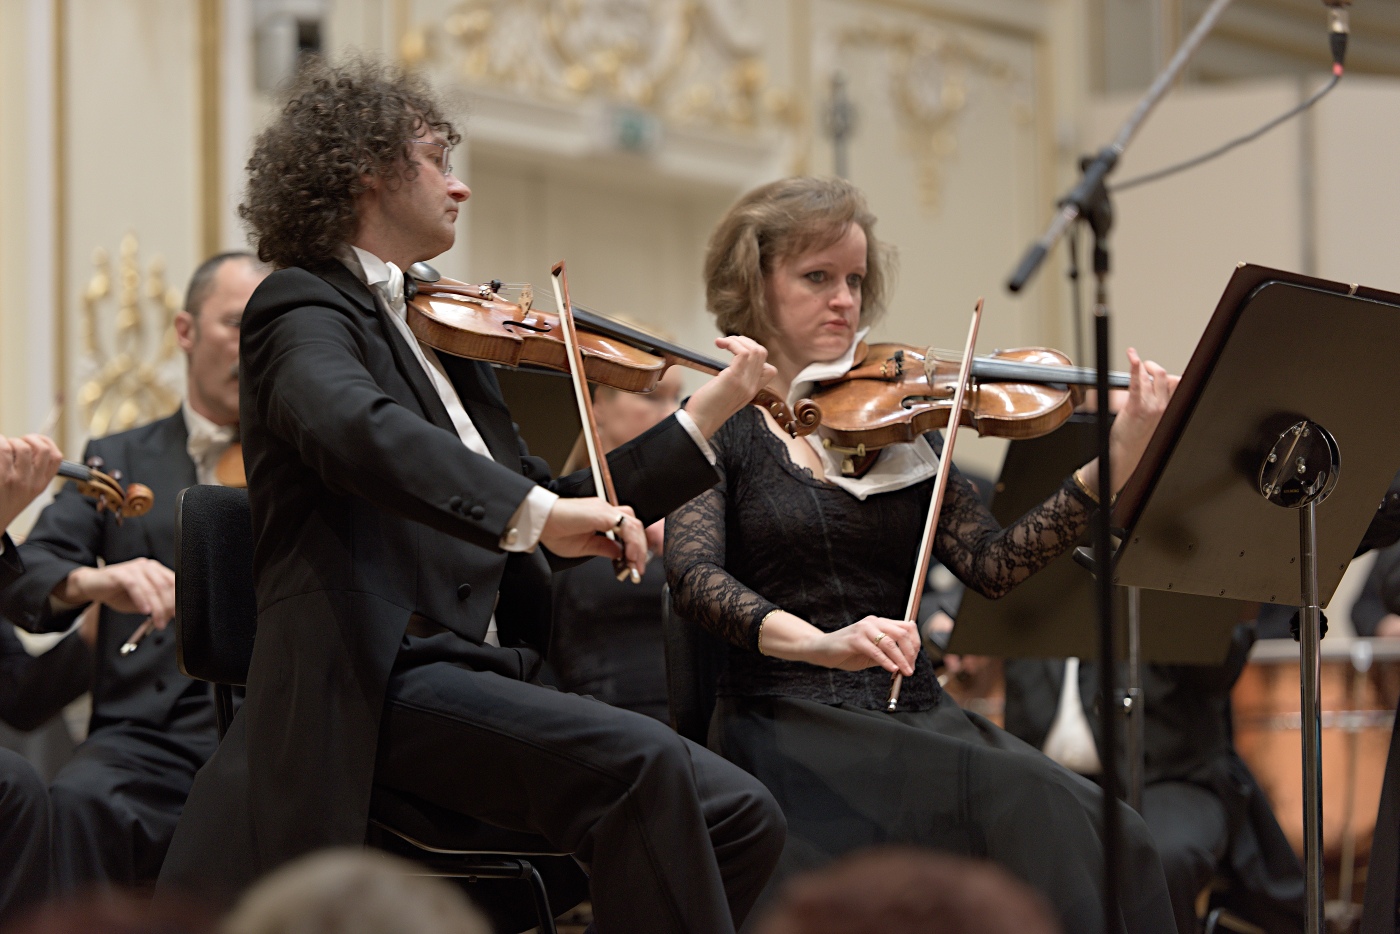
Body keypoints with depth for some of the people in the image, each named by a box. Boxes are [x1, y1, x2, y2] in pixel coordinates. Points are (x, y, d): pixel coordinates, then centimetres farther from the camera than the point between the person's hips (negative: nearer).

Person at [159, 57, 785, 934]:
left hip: (487, 680, 8)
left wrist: (712, 409, 20)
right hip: (382, 688, -8)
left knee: (739, 815, -8)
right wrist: (536, 512, -38)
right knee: (641, 762, -29)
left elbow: (570, 519, 23)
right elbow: (354, 427, -26)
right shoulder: (306, 309, -1)